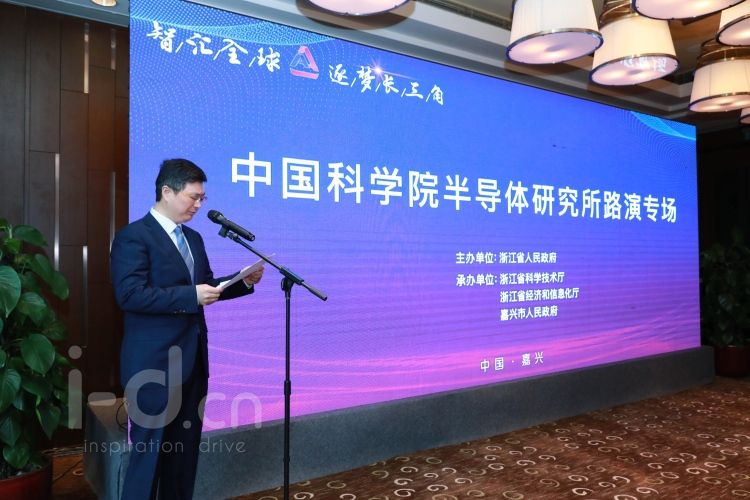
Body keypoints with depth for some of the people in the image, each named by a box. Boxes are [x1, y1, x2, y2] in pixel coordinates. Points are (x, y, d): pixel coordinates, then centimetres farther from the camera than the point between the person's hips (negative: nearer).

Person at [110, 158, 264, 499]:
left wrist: (244, 282, 0)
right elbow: (129, 294, -21)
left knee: (186, 446, 17)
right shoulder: (133, 237, -11)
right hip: (154, 363, -7)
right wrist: (191, 296, -26)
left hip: (192, 360, 8)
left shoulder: (193, 238, 13)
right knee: (149, 449, 6)